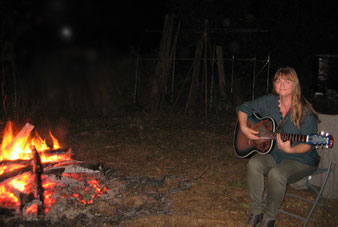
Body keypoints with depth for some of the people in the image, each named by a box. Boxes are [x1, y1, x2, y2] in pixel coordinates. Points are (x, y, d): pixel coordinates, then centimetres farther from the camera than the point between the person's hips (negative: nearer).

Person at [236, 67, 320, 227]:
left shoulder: (305, 112, -15)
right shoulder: (268, 102, -1)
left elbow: (308, 144, -16)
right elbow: (244, 108, 11)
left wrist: (290, 149, -34)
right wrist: (243, 128, -6)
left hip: (301, 160, -4)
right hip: (272, 154, 4)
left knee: (276, 174, -33)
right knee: (254, 164, -27)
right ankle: (255, 212, -12)